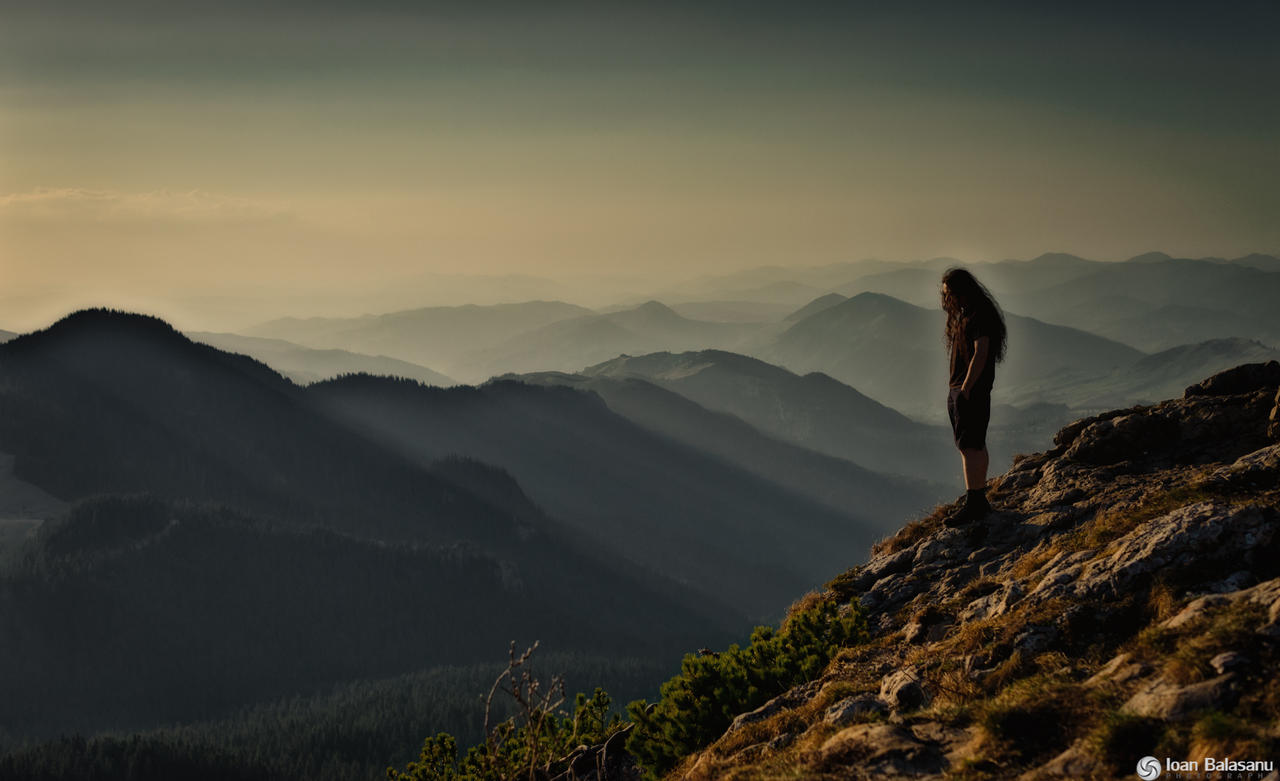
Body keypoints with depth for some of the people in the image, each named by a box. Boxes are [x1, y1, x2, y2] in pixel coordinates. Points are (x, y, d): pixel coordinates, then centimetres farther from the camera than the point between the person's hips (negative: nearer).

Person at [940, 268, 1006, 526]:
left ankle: (973, 504, -12)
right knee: (974, 446, 12)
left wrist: (966, 388, -22)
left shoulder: (981, 315, -13)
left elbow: (980, 354, -20)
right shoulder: (963, 314, 17)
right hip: (958, 389, 10)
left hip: (972, 390, -10)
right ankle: (979, 501, 17)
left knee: (970, 446, -11)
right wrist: (955, 388, 14)